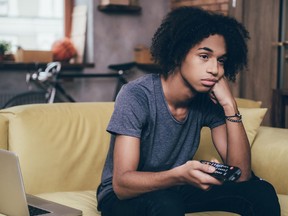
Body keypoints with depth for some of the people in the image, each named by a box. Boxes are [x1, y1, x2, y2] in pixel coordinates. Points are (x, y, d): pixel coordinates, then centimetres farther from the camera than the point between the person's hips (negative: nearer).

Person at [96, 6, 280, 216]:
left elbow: (241, 174, -14)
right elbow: (121, 184, -30)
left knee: (261, 191, -11)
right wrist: (179, 175, -48)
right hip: (123, 196, -5)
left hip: (174, 191, 5)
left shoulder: (209, 100, -9)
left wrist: (229, 105, -24)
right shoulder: (136, 96, -24)